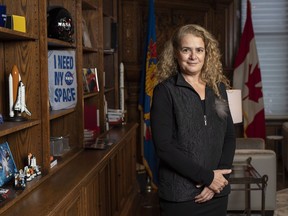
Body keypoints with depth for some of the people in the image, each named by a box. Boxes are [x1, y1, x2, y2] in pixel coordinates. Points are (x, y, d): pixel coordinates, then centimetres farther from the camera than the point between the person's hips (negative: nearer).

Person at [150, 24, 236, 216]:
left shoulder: (218, 88, 7)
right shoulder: (165, 90, -7)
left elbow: (229, 136, 6)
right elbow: (163, 147, -14)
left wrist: (218, 177, -8)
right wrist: (207, 177, -15)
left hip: (217, 191, 4)